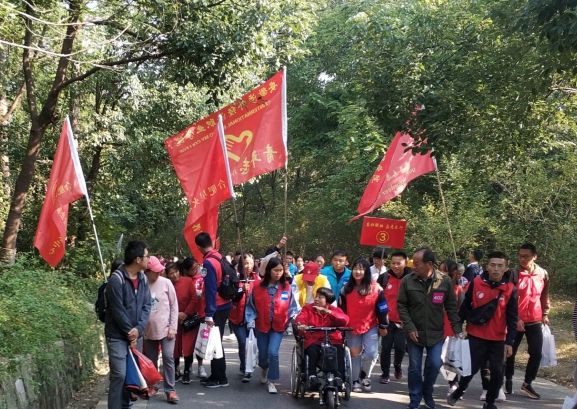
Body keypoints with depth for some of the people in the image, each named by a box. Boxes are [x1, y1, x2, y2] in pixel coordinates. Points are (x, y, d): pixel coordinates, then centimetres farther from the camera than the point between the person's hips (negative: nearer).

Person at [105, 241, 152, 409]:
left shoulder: (143, 278, 4)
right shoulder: (116, 280, -17)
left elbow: (146, 306, 3)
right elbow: (118, 311, -17)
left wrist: (138, 329, -11)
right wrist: (130, 332, -11)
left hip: (136, 335, 7)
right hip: (117, 336, -6)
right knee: (119, 375, -9)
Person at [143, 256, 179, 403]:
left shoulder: (166, 283, -6)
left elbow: (174, 306, -3)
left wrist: (172, 328, -7)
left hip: (165, 329, -1)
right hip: (149, 330, 2)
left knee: (168, 358, -5)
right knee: (151, 360, 13)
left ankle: (170, 390, 2)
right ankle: (152, 385, 30)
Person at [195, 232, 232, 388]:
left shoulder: (208, 263, -19)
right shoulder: (219, 257, 6)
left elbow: (210, 290, -22)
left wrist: (209, 314, -21)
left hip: (217, 308, -9)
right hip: (224, 305, 9)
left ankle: (221, 378, 7)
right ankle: (215, 375, 23)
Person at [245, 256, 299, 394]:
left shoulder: (286, 287, -6)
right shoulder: (258, 287, -8)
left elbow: (292, 306, 3)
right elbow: (251, 307, 0)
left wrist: (294, 318, -12)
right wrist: (251, 322, -7)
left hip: (278, 327, -1)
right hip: (261, 326, 1)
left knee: (273, 352, -14)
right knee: (263, 353, 14)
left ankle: (271, 381, 3)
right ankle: (264, 368, 49)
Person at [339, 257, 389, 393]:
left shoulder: (376, 288, -8)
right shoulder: (346, 289, -1)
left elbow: (382, 309, -3)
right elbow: (342, 309, 6)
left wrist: (383, 326, -1)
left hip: (371, 327, -2)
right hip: (352, 327, 2)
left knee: (371, 353, -12)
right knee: (354, 354, 8)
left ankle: (364, 375, 14)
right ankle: (355, 380, 22)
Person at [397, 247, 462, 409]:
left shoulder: (445, 281, -8)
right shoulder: (407, 281, -10)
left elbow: (451, 307, -1)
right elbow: (401, 305, -4)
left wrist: (457, 329, -5)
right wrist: (409, 327, -11)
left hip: (436, 333, 0)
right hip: (414, 333, 0)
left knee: (434, 365, 3)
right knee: (415, 368, 7)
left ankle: (427, 394, 29)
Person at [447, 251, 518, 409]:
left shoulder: (510, 289, -5)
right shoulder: (476, 283, -7)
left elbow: (512, 319, -3)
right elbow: (465, 307, 3)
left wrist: (509, 342, -8)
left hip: (498, 339, 1)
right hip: (476, 336, -1)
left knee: (497, 372, 5)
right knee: (470, 368, 5)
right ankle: (458, 392, 31)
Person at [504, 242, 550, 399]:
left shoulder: (543, 274, 0)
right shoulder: (514, 274, -11)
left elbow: (544, 296, 13)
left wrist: (545, 314, 11)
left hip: (535, 321, 3)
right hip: (516, 321, -3)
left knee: (536, 353, 2)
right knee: (511, 352, 8)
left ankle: (527, 384, 17)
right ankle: (508, 380, 27)